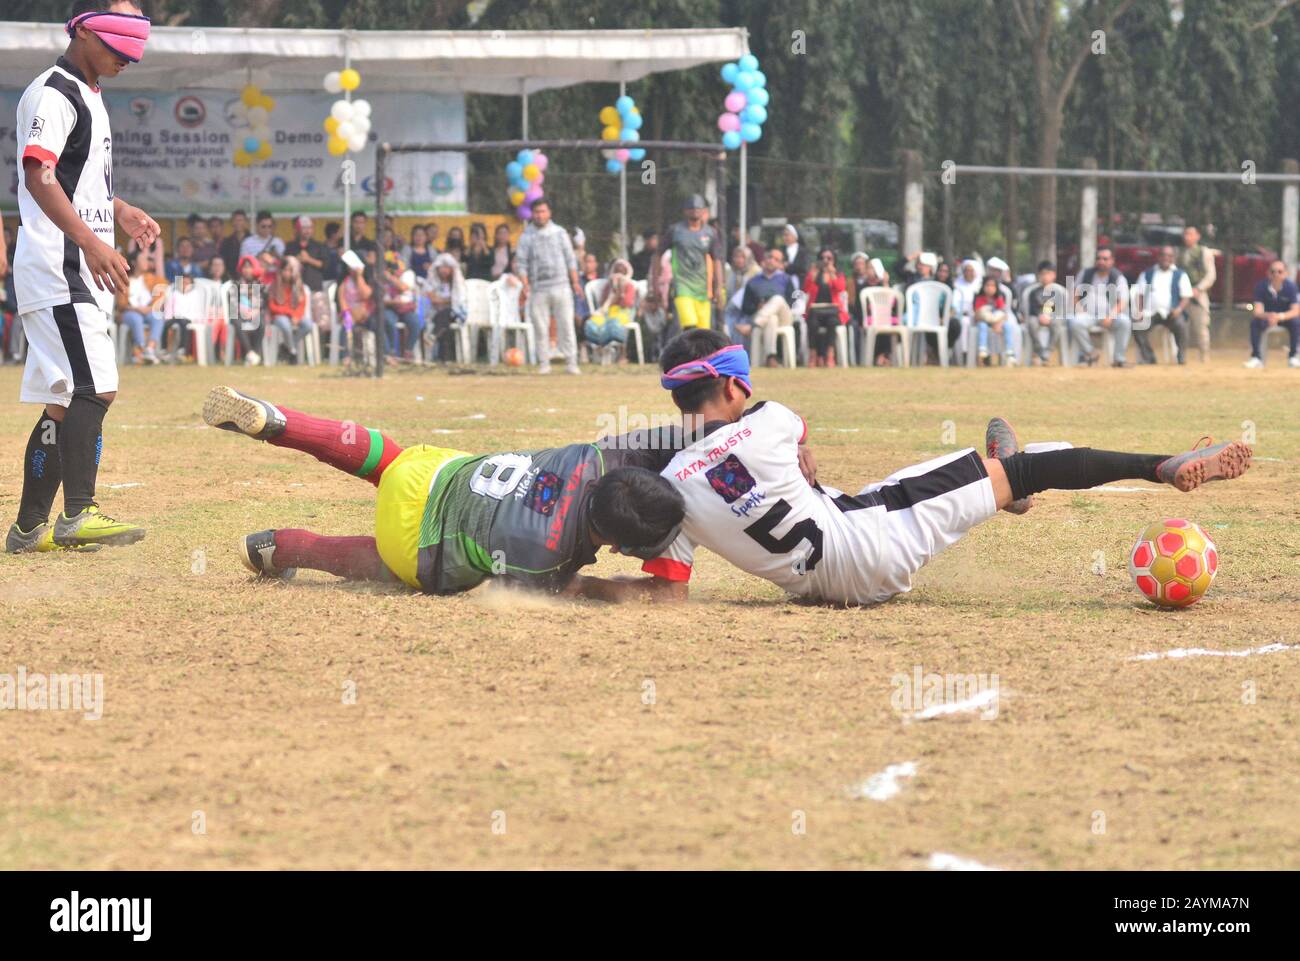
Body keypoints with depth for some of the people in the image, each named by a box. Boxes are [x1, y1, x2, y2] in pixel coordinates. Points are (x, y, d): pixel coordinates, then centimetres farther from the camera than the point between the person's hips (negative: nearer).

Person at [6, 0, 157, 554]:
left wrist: (120, 212, 22)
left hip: (82, 274, 10)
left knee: (64, 402, 11)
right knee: (93, 389, -19)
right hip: (58, 266, -10)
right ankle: (77, 516, -24)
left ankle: (29, 528, 16)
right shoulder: (53, 93, -11)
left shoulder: (87, 96, 21)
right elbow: (38, 176, -24)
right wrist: (90, 241, -34)